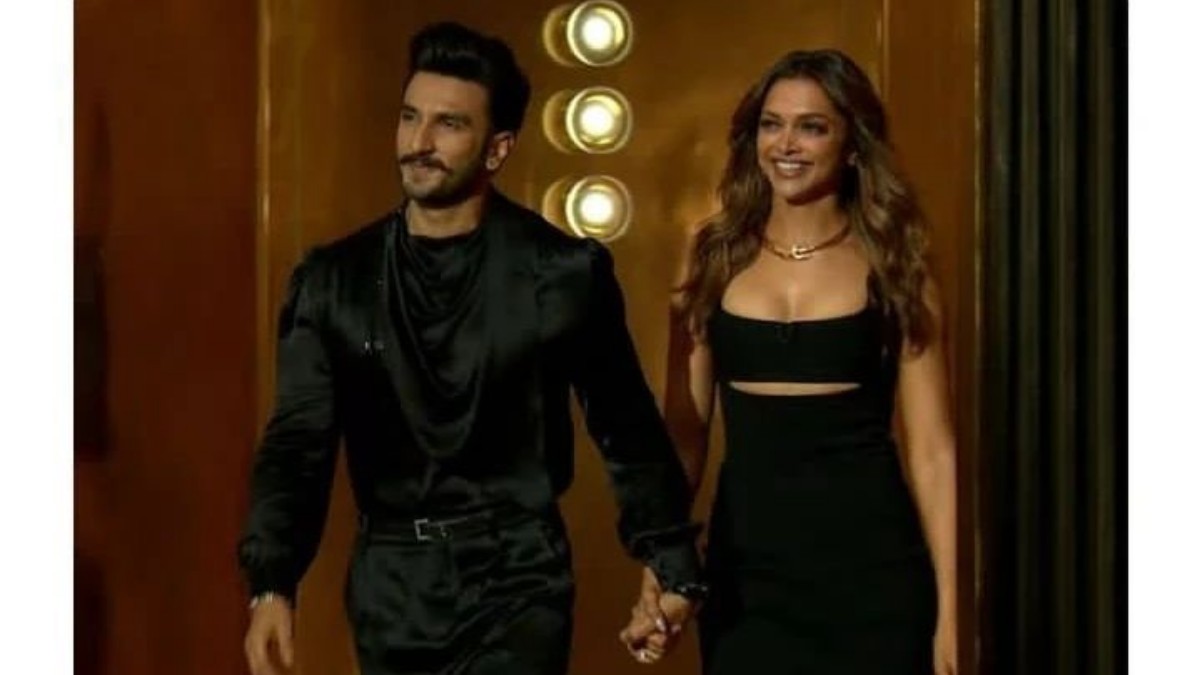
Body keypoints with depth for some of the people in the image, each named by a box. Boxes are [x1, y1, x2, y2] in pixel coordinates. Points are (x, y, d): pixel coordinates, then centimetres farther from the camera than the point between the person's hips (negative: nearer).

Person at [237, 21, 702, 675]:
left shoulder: (564, 272, -5)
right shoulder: (334, 280, 1)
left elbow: (626, 427, 4)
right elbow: (298, 442, -4)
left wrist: (670, 562, 3)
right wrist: (271, 585, -18)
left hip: (517, 582, -3)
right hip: (391, 587, 3)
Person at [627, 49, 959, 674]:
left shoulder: (892, 266, 0)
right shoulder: (714, 255, 5)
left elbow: (931, 448, -2)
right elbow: (685, 429, 7)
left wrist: (948, 607, -7)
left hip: (868, 567, -2)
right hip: (745, 569, 2)